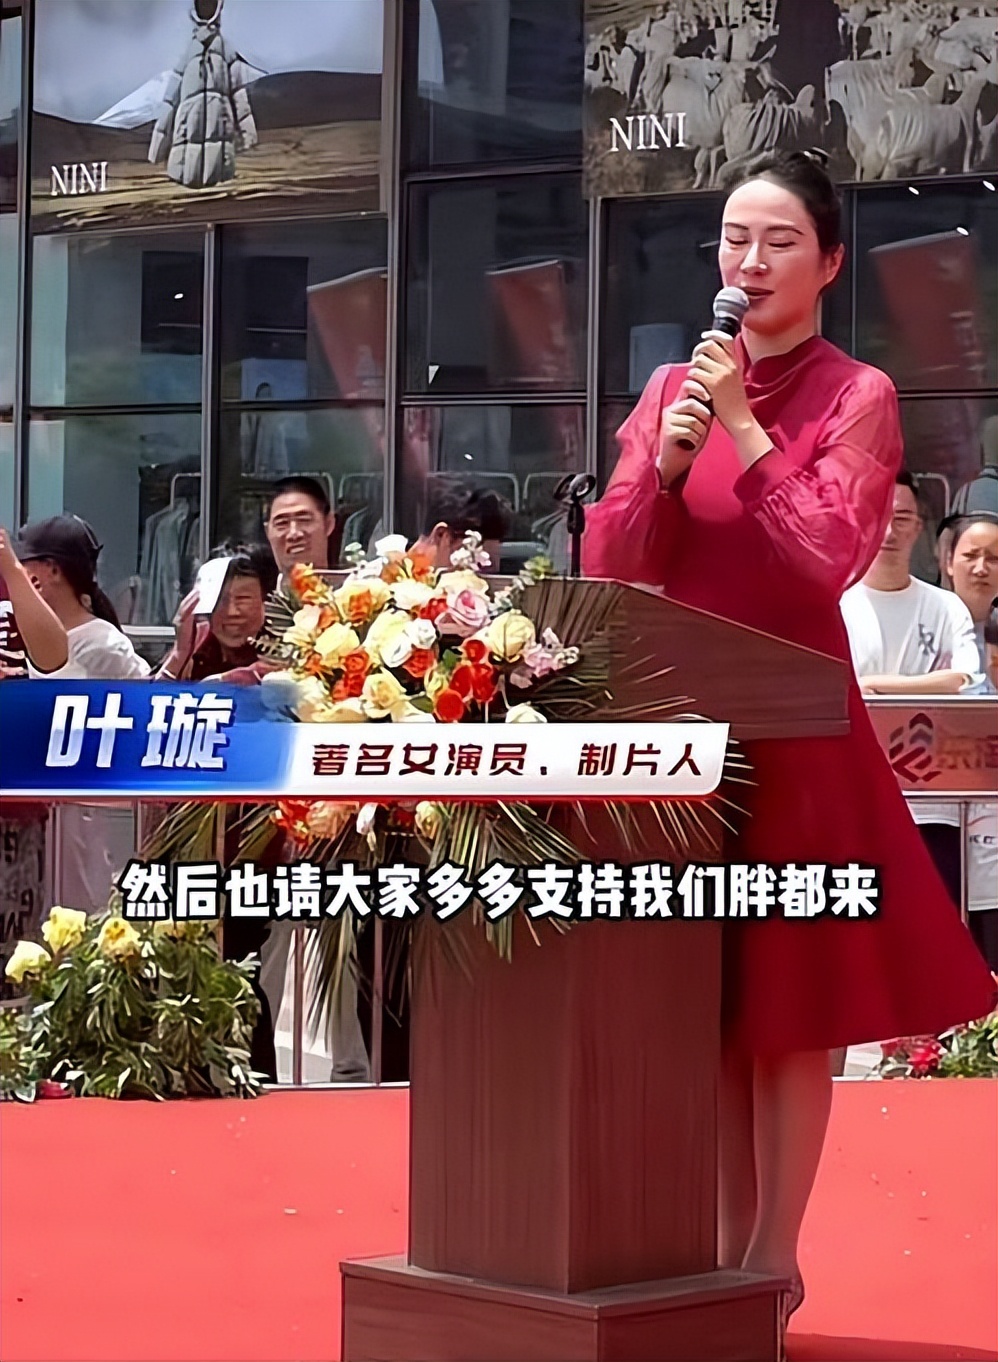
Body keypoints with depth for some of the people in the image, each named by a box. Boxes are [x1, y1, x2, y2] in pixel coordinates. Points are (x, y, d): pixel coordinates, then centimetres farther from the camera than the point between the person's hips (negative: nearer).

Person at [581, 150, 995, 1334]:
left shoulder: (857, 396, -4)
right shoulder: (672, 387, 9)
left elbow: (831, 555, -17)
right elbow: (607, 564, 4)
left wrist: (744, 428, -16)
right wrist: (665, 463, -11)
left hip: (793, 727, -4)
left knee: (788, 995, 1)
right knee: (705, 996, 9)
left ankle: (776, 1255, 9)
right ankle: (726, 1242, 18)